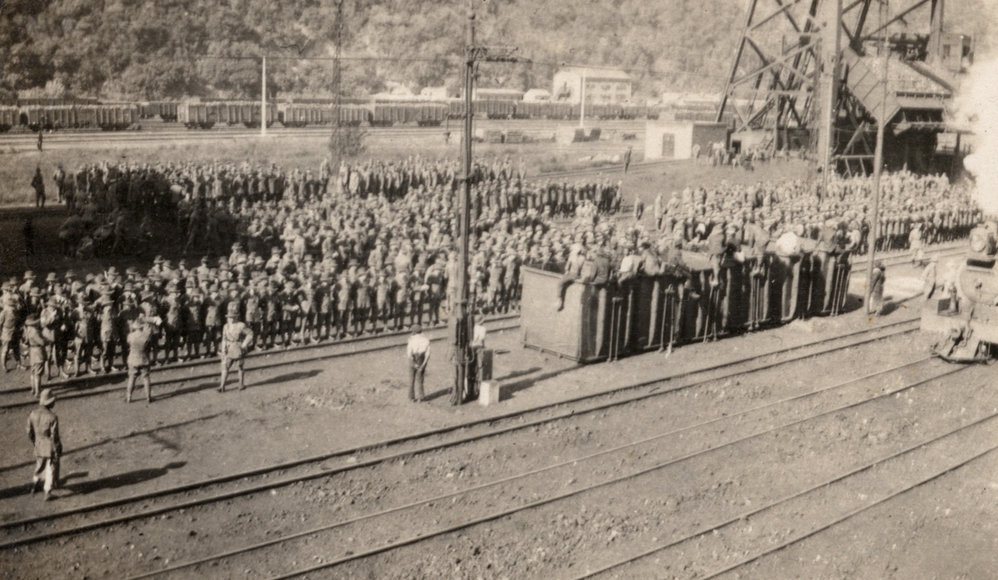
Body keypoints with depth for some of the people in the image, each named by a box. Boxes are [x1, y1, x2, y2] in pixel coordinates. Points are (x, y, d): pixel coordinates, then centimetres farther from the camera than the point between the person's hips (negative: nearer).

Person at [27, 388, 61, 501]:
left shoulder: (33, 414, -13)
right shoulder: (52, 417, -29)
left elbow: (30, 433, -1)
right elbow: (54, 437, -24)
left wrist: (35, 443, 18)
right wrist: (57, 451, -11)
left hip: (39, 447, 5)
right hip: (51, 447, -5)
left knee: (39, 465, 30)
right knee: (51, 470, 14)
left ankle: (34, 487, 44)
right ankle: (47, 493, 24)